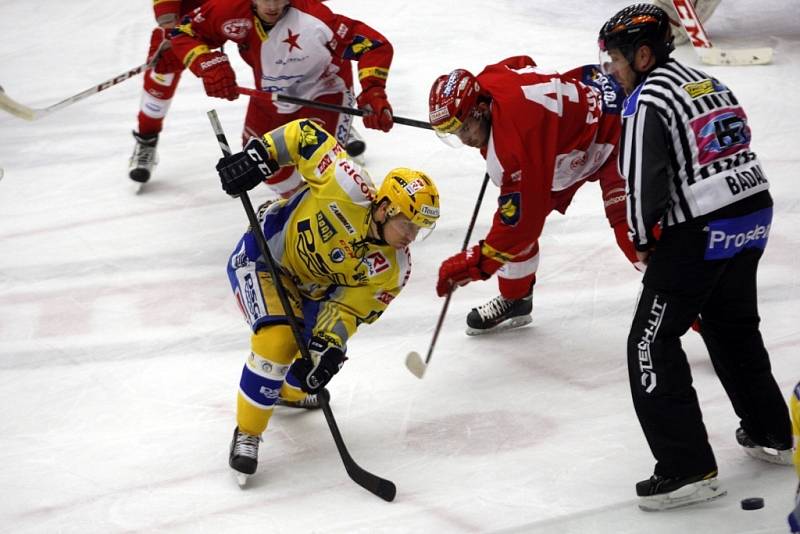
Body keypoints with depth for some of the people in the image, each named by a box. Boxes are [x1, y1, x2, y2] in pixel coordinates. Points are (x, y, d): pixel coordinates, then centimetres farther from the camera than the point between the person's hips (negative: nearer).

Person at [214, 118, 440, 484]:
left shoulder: (391, 271, -18)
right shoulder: (349, 190, -34)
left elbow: (348, 309, -16)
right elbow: (306, 135, -25)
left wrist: (329, 346, -33)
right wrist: (259, 155, -33)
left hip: (310, 289, 6)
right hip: (261, 258, -6)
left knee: (324, 357, 4)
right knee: (278, 341, -27)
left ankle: (289, 390, 43)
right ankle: (247, 432, -8)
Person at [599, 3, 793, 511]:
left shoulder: (648, 102, -12)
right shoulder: (712, 84, 13)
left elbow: (644, 183, -17)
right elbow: (731, 159, 16)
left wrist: (644, 241, 0)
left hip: (701, 235, -8)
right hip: (753, 216, 8)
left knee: (652, 342, -1)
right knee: (734, 326, 27)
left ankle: (688, 468, -5)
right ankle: (771, 435, 38)